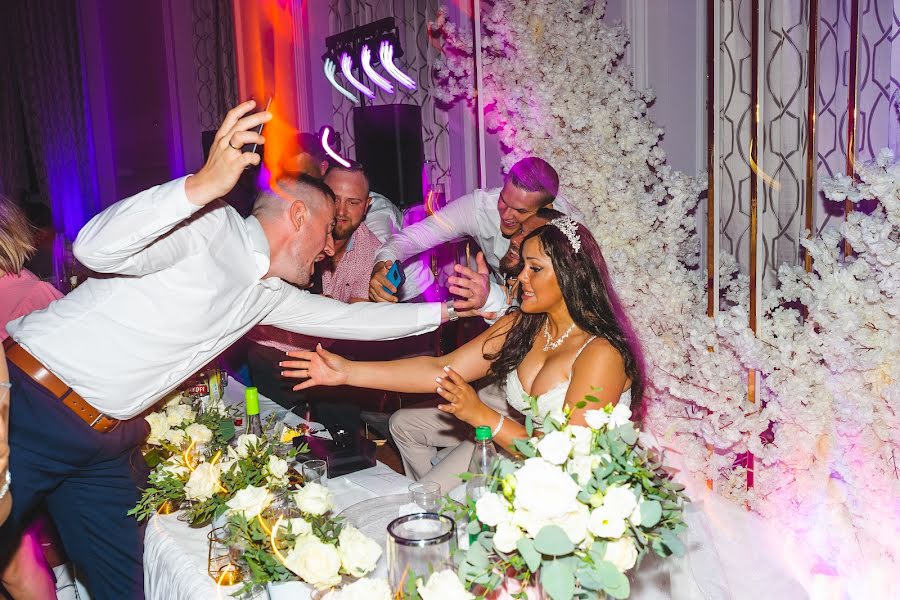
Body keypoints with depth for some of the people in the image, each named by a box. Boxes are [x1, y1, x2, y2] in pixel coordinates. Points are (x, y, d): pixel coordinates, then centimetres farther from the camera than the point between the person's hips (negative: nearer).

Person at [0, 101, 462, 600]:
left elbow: (350, 318, 20)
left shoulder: (267, 294, 11)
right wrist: (203, 184, -42)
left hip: (107, 441, 8)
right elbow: (96, 249, -29)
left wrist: (445, 310, 19)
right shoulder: (211, 223, -15)